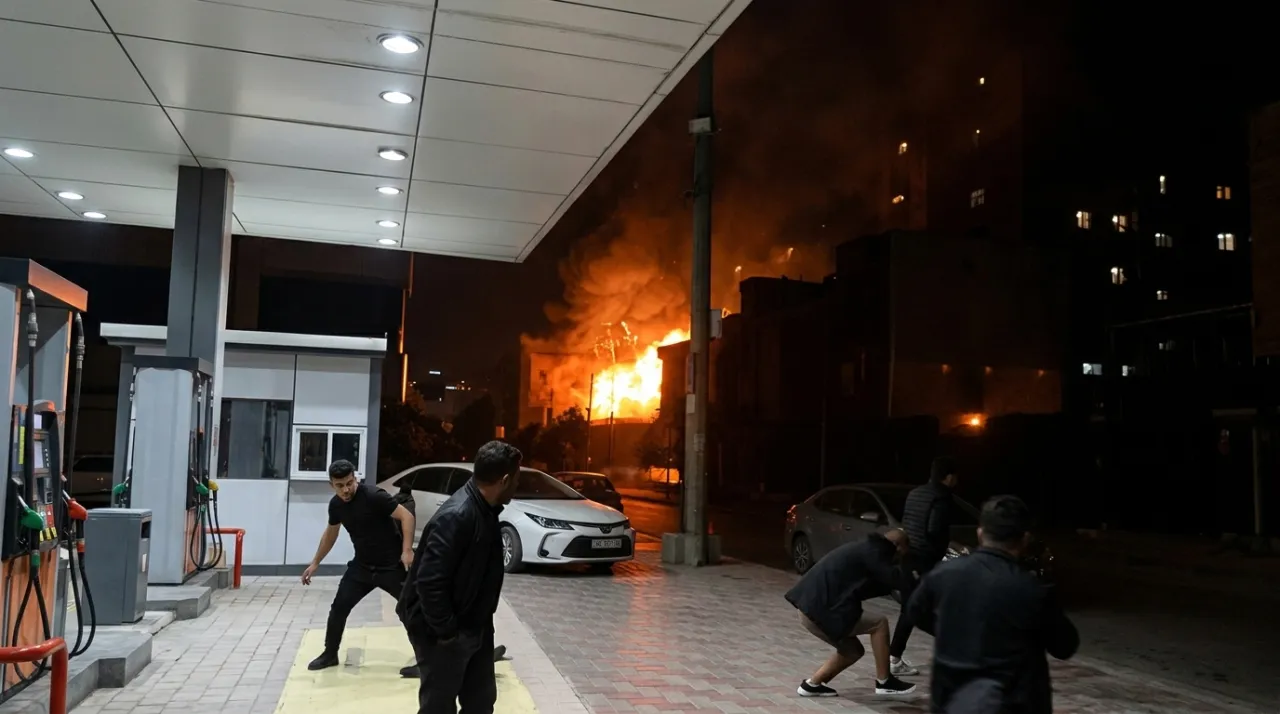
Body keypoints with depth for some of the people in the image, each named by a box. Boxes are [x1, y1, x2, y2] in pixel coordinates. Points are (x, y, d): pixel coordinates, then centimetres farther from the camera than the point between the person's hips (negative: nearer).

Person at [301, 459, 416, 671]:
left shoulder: (373, 496, -22)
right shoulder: (335, 505, -1)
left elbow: (407, 516, -23)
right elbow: (330, 533, 18)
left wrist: (407, 550, -30)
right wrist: (315, 563, 23)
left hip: (392, 565, -6)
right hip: (362, 566, 6)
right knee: (339, 607, 7)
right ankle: (330, 654, 26)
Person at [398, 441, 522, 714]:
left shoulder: (486, 509, 2)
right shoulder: (456, 516, -28)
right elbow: (429, 582, -30)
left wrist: (482, 622, 13)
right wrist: (446, 631, -22)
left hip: (474, 628, 9)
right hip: (444, 634, -9)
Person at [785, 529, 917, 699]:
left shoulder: (865, 550, 20)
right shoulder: (872, 553, -9)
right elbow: (893, 580, -11)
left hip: (812, 608, 10)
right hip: (818, 611, -10)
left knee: (853, 651, 21)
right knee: (879, 623, -2)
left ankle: (812, 684, 21)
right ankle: (884, 682, 6)